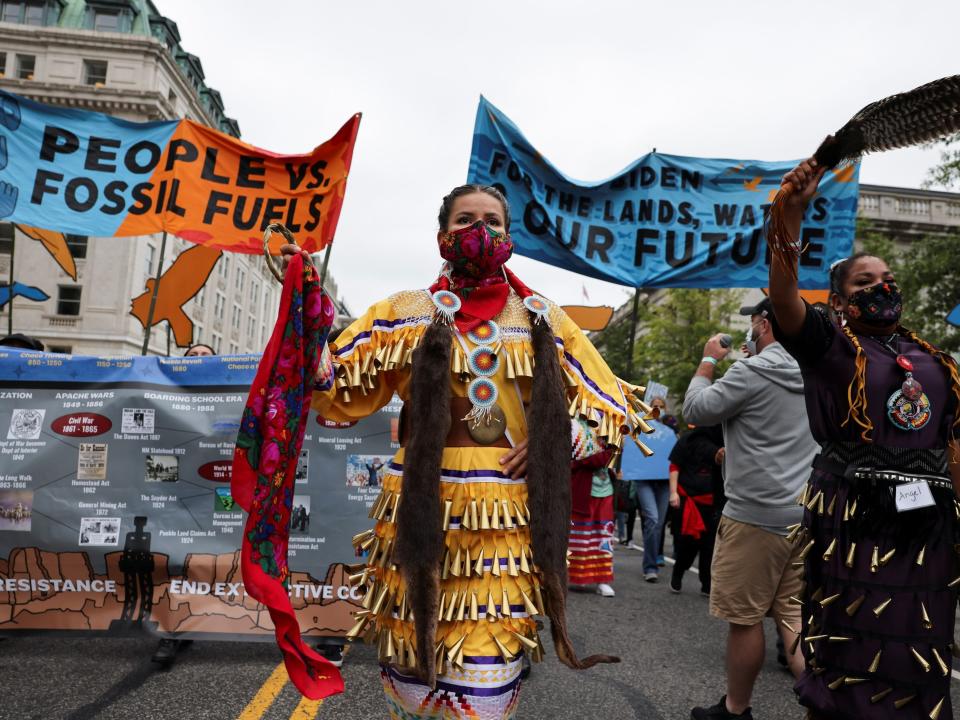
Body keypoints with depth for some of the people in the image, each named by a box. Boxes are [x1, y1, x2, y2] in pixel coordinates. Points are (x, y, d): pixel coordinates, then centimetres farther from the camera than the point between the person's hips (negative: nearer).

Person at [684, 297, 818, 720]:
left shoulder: (753, 371, -12)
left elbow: (696, 410, -6)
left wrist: (709, 360, 5)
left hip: (755, 515, -7)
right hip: (805, 515, 7)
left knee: (744, 617, 6)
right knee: (795, 617, 12)